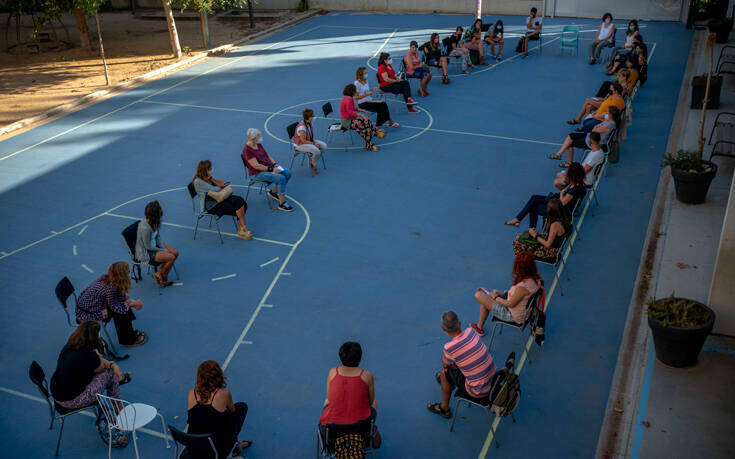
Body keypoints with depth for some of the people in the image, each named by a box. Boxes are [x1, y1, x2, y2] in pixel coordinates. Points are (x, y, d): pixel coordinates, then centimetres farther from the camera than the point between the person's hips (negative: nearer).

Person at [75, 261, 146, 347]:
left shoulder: (105, 278, -5)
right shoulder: (110, 288, -32)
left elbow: (121, 296, 7)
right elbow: (115, 307, -21)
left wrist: (132, 302, -4)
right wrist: (132, 304, -13)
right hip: (87, 315, -10)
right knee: (120, 311, -15)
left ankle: (130, 331, 20)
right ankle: (127, 340, 2)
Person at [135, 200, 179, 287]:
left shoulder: (156, 222, -10)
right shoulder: (145, 228, -35)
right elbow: (148, 246, -23)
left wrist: (163, 248, -9)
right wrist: (162, 250, -11)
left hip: (154, 245, 9)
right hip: (146, 252, -9)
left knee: (175, 253, 0)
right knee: (171, 257, -16)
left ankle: (160, 273, 12)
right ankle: (161, 275, 10)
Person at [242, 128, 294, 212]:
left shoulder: (258, 144, 6)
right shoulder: (247, 150, -21)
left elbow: (267, 155, 14)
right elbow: (256, 165, -24)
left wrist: (275, 164, -3)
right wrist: (271, 170, -23)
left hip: (269, 166, 9)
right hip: (258, 173, -9)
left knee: (287, 173, -5)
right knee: (281, 178, -26)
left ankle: (273, 192, 12)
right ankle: (282, 204, -19)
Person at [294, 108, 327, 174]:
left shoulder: (309, 123, -2)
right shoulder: (301, 127, -29)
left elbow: (312, 135, 12)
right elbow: (303, 141, -25)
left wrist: (314, 141, -7)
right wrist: (314, 144, -19)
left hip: (310, 141, 9)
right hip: (300, 144, -9)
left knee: (324, 146, -3)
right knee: (317, 151, -28)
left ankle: (311, 159, 10)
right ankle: (312, 165, 0)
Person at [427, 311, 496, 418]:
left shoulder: (449, 347, -23)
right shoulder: (471, 331, -8)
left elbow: (445, 364, 1)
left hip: (479, 392, -6)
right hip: (494, 379, 6)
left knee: (445, 372, 16)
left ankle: (444, 409, 33)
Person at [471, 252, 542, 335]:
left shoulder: (522, 286, -39)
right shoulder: (536, 278, -12)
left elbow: (510, 304, -24)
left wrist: (496, 298, -7)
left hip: (513, 315, -9)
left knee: (479, 295, 1)